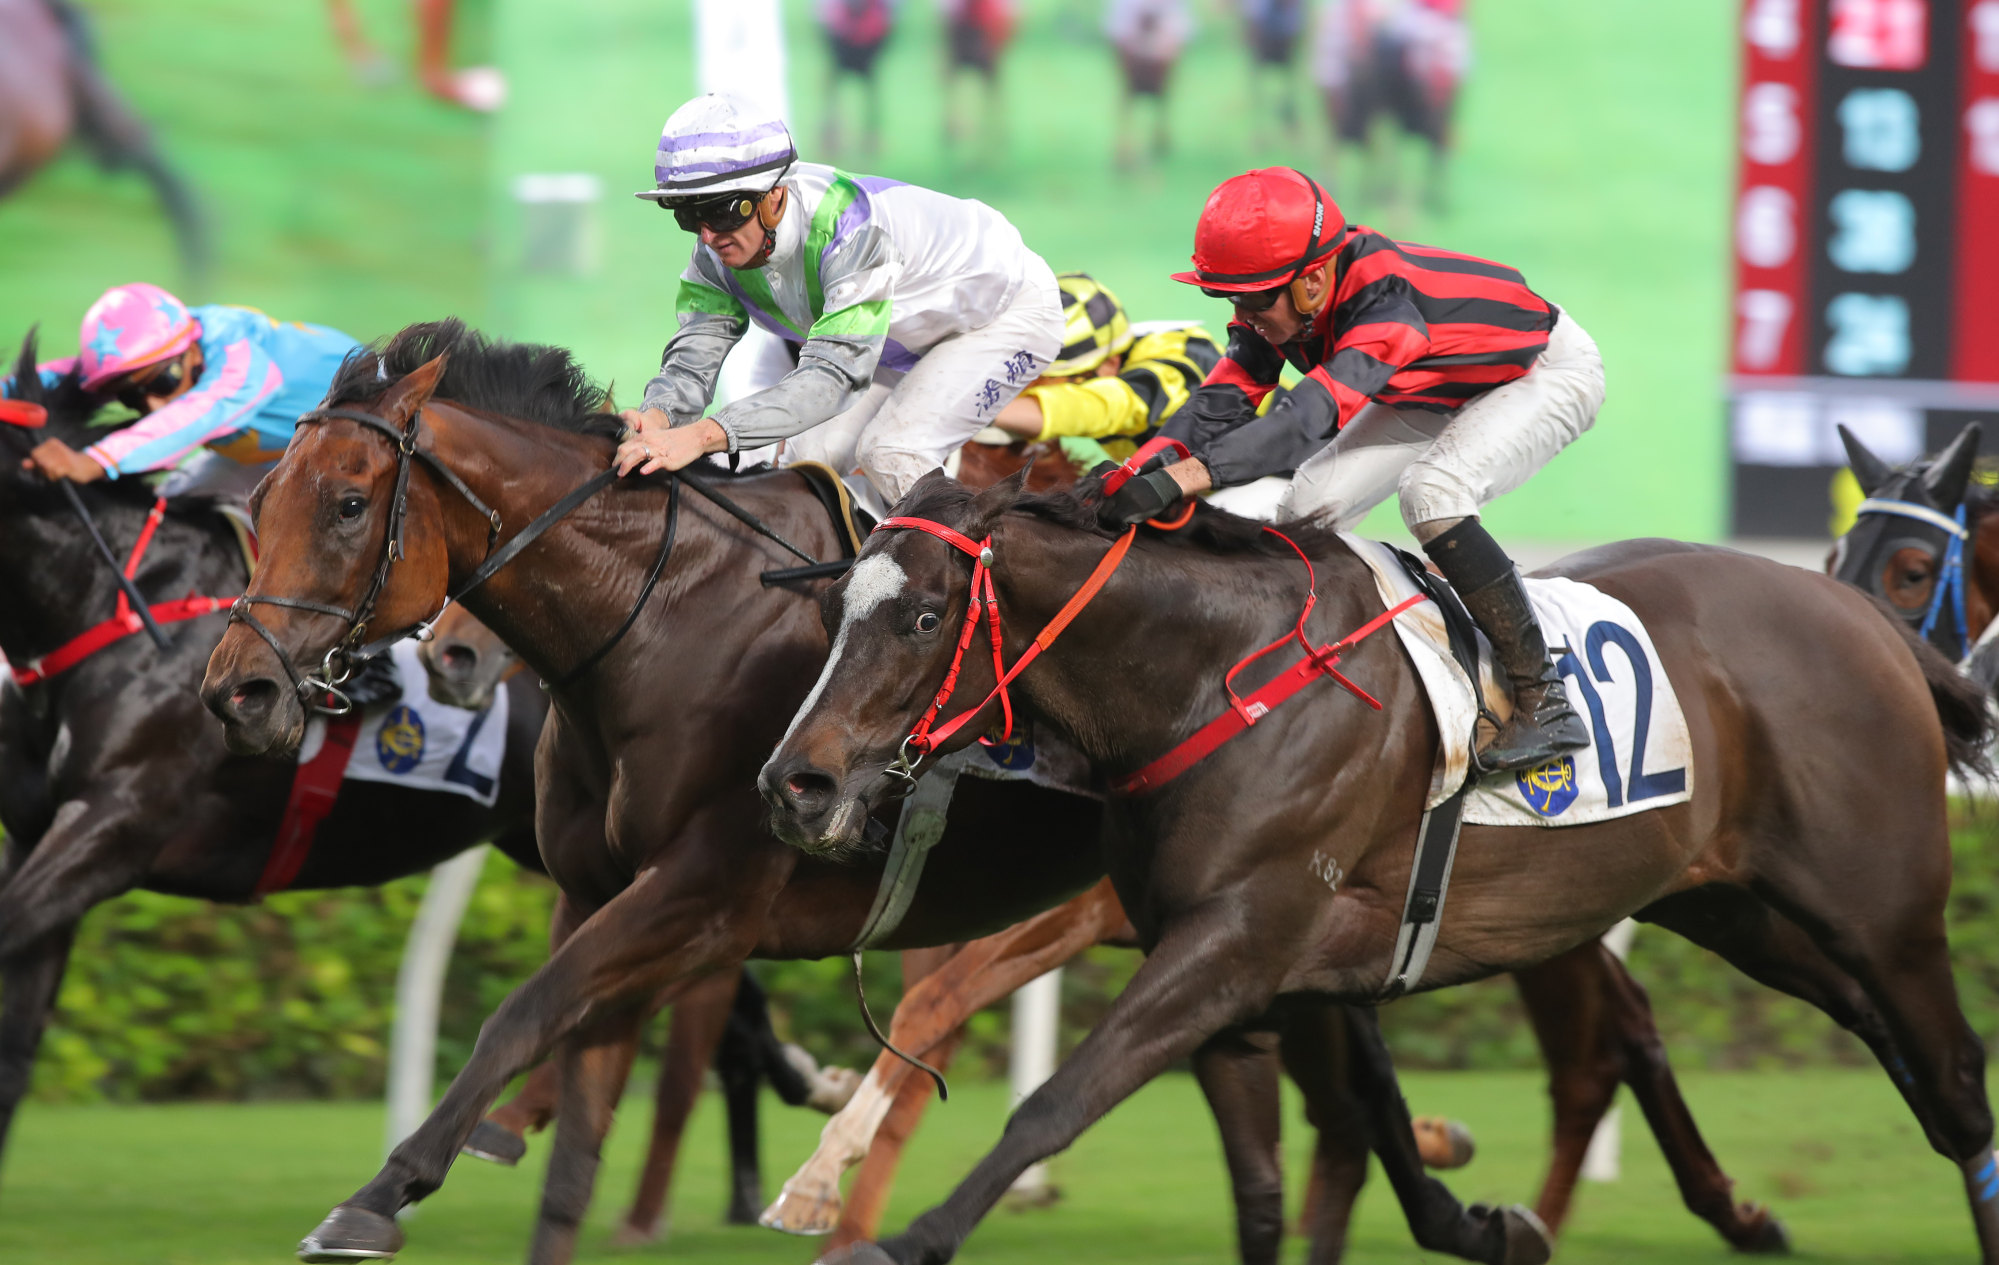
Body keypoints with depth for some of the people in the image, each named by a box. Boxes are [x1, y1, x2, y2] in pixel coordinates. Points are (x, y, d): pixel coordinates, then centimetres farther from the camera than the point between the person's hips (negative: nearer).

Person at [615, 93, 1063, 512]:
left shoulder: (853, 227, -43)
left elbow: (834, 376, -51)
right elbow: (693, 358, -22)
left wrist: (705, 434, -64)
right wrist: (657, 418, -48)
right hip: (911, 338, 8)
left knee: (891, 456, -25)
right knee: (812, 455, -4)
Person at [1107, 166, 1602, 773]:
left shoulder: (1385, 299, -42)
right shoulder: (1279, 295, -19)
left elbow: (1307, 421, -53)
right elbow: (1224, 401, -21)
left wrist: (1176, 481, -62)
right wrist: (1136, 469, -38)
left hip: (1550, 372, -8)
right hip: (1437, 390, 8)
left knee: (1432, 492, -33)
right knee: (1308, 506, -7)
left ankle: (1542, 699, -27)